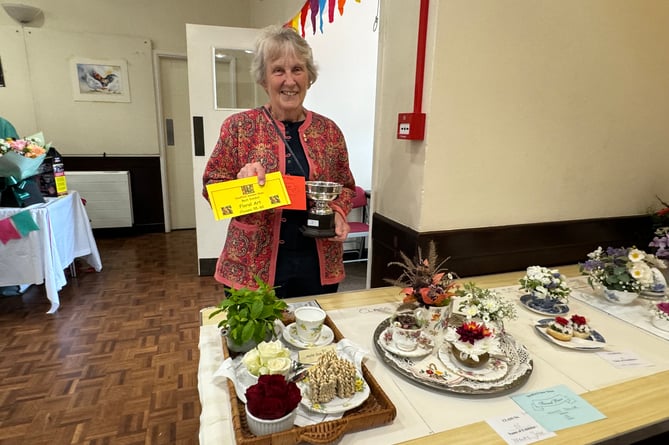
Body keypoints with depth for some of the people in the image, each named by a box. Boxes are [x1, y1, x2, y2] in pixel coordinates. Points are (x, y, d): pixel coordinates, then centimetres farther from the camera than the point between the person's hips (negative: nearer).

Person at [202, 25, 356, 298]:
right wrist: (241, 182, -20)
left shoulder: (329, 131, 2)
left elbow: (345, 187, 11)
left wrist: (338, 212, -9)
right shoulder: (239, 127, -4)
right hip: (253, 265, -2)